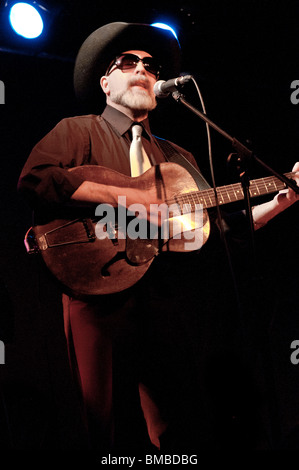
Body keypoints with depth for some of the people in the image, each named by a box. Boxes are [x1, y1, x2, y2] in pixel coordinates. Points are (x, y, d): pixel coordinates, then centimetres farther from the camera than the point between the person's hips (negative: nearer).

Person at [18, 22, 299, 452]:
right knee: (115, 434, -1)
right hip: (101, 300, -4)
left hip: (172, 304, 4)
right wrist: (126, 197, -16)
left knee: (178, 431, 0)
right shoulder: (79, 131, 8)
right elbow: (34, 178, -12)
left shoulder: (179, 157, 24)